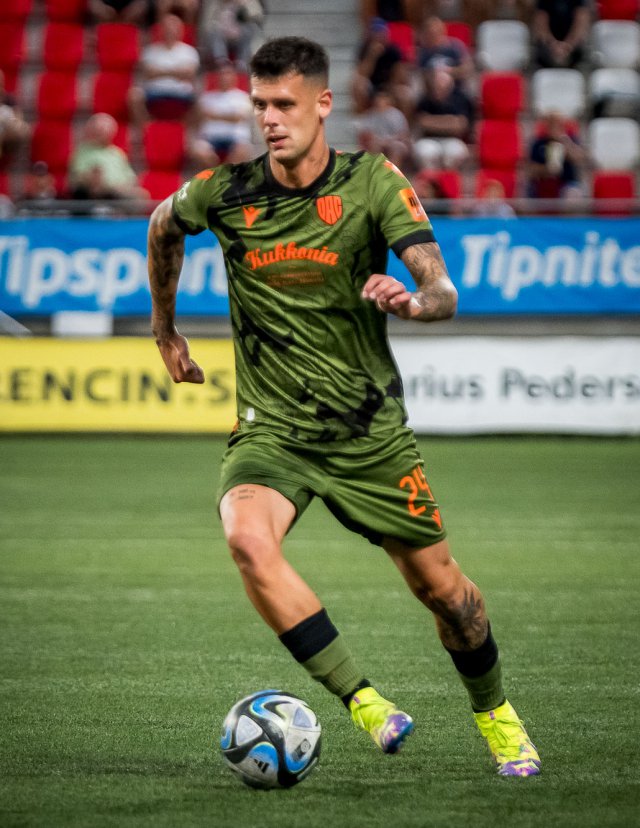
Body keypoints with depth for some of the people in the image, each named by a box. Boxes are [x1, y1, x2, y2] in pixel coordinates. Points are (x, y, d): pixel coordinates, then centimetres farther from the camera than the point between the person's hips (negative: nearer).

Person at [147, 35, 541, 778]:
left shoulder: (374, 182, -10)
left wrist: (412, 300, -43)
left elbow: (443, 291, -20)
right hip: (270, 428, 0)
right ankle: (364, 702, -24)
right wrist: (165, 329, 23)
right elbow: (162, 227, 18)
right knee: (248, 541, -30)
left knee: (439, 584, 7)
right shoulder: (224, 192, -6)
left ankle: (494, 714, 36)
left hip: (369, 428, 0)